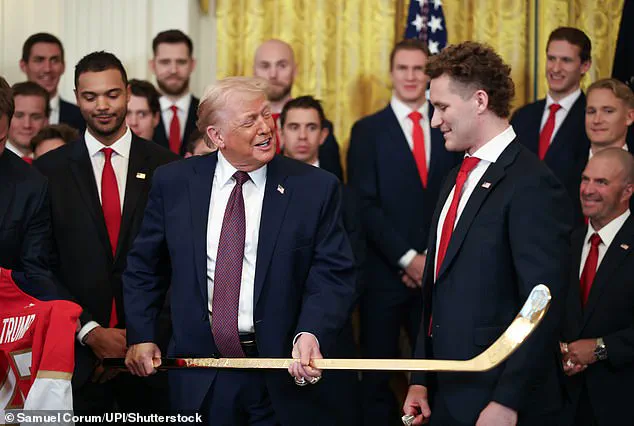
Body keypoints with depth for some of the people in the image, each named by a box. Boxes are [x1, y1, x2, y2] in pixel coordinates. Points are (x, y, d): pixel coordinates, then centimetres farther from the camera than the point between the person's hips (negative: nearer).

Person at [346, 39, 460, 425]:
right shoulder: (368, 130, 1)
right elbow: (364, 205, -6)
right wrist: (407, 258, -12)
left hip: (438, 271, 2)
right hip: (385, 271, -2)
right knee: (379, 373, 5)